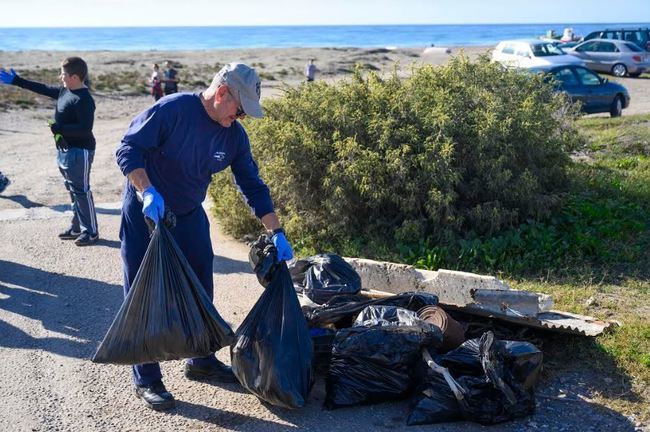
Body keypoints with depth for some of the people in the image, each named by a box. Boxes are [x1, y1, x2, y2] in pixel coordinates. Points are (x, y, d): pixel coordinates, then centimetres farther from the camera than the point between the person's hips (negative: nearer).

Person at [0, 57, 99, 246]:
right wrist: (16, 81, 26)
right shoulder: (64, 91, 9)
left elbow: (85, 129, -26)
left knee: (81, 191, -4)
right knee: (73, 190, 15)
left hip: (79, 152, -10)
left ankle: (91, 232, 5)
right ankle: (77, 227, 25)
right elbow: (42, 88, 23)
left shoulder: (84, 99, -20)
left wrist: (58, 128, -22)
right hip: (65, 150, 10)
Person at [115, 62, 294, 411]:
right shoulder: (173, 109, -21)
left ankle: (201, 361, 31)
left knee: (201, 293, 12)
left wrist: (276, 233, -1)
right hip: (145, 216, -6)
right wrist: (148, 191, -36)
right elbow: (128, 149, -22)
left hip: (189, 216, 6)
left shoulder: (235, 135, -3)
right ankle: (146, 379, 14)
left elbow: (252, 186, 2)